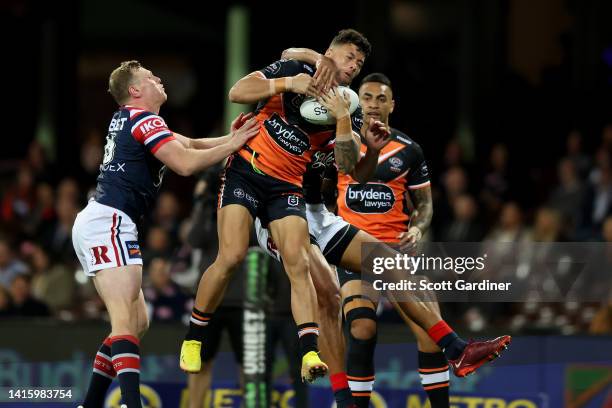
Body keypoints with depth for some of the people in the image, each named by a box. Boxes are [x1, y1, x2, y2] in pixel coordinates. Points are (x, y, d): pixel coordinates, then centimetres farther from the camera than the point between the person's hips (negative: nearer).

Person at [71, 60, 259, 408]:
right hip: (108, 222, -10)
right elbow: (184, 163, -17)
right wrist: (232, 146, -7)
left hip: (94, 223, 10)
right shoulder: (142, 119, -8)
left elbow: (187, 144, 24)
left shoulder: (126, 119, 21)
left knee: (138, 321, 11)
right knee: (126, 319, -22)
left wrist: (229, 139, 10)